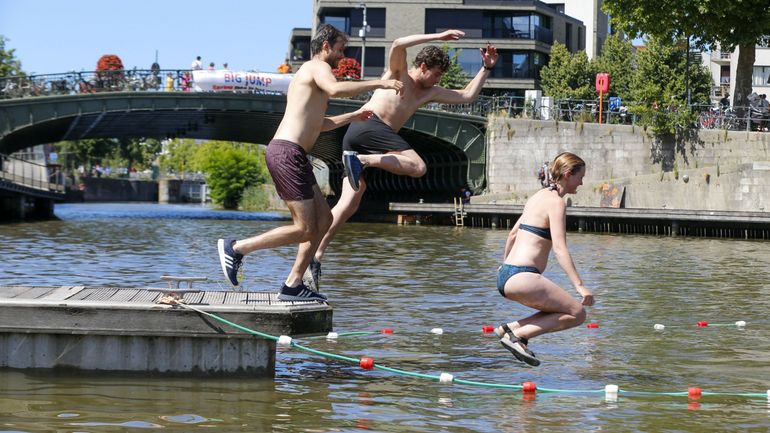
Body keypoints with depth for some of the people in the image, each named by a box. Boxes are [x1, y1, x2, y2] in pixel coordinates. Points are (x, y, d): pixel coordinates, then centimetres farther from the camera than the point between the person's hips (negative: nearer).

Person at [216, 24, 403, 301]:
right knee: (305, 229, -10)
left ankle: (293, 286, 9)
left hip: (286, 154, 11)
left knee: (323, 219, 11)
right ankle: (236, 248, -6)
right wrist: (378, 83, -22)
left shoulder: (309, 73, 28)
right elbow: (335, 89, -27)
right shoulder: (318, 66, -3)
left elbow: (317, 124, 42)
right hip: (288, 153, -11)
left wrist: (352, 117, 42)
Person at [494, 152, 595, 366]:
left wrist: (505, 263, 42)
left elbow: (513, 233, 28)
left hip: (506, 274, 10)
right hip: (522, 277, -10)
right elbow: (559, 248, -19)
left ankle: (511, 329, 5)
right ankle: (518, 335, -11)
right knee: (577, 313, -4)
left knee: (561, 312, 19)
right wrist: (579, 286, -23)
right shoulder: (556, 202, -9)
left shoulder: (540, 195, 18)